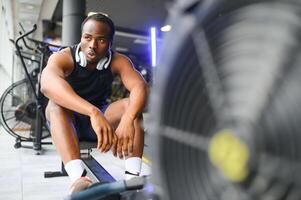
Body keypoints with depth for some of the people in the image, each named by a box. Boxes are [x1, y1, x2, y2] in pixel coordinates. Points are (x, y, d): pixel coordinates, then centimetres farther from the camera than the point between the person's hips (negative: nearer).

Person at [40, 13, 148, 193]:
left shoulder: (118, 61, -13)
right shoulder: (64, 57, -21)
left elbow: (140, 87, -32)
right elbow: (48, 83, -45)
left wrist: (127, 120, -53)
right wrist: (93, 112, -60)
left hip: (100, 119, 2)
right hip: (67, 121, -2)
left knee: (131, 106, -24)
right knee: (56, 105, -33)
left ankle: (132, 177, -35)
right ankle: (78, 177, -48)